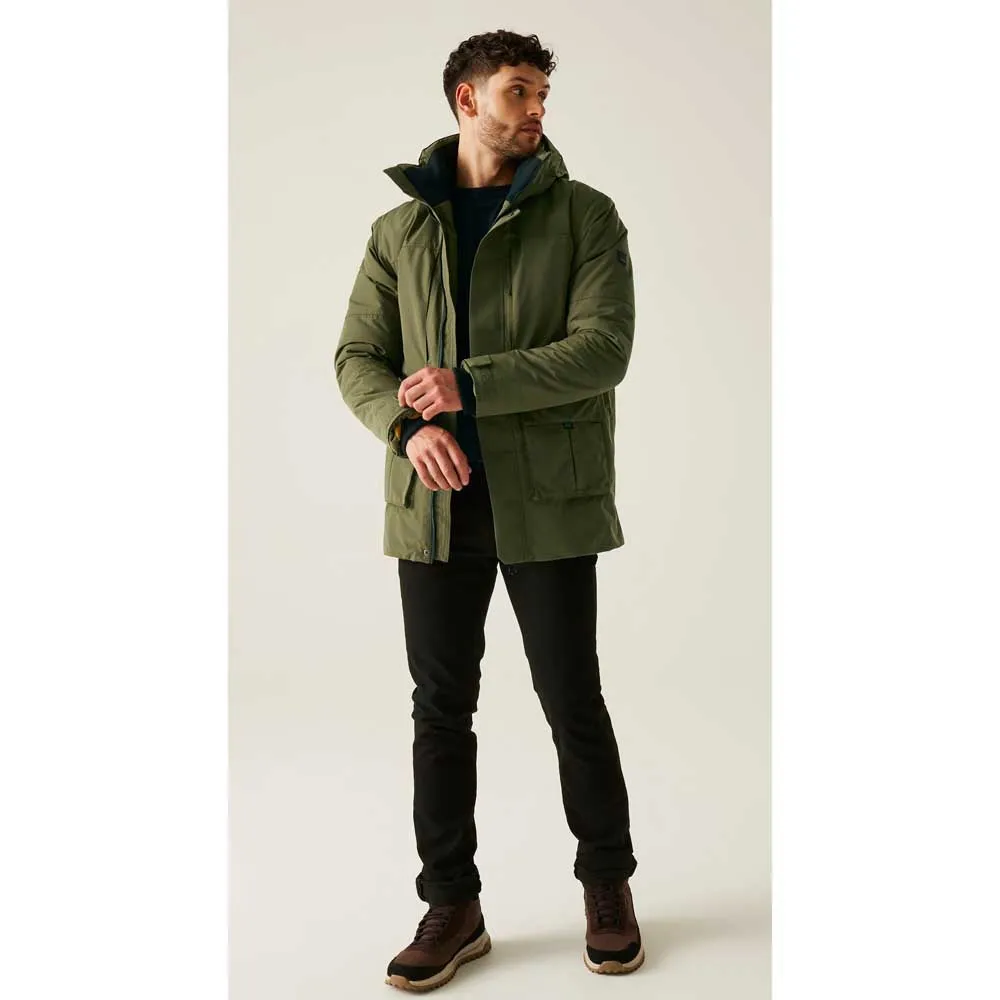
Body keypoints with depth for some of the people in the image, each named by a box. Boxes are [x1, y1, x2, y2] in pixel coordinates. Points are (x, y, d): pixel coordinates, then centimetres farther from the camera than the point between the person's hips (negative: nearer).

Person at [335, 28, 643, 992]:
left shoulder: (584, 215, 0)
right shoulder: (400, 229, 9)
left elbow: (603, 349, -12)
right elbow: (358, 358, 4)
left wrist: (467, 386, -20)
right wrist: (410, 425, -17)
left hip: (547, 501, -2)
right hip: (436, 504, 3)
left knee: (572, 702, 6)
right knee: (441, 707, 7)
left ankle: (607, 885, 28)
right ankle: (451, 904, 23)